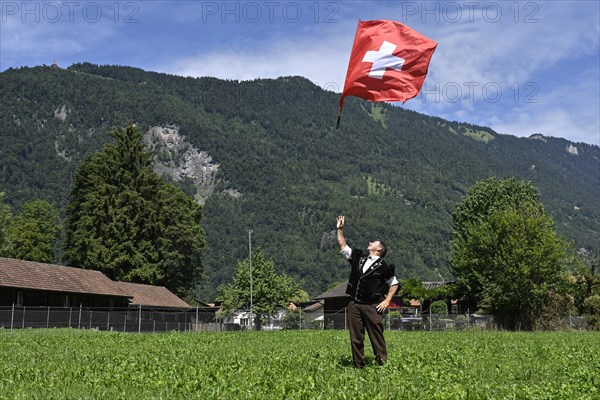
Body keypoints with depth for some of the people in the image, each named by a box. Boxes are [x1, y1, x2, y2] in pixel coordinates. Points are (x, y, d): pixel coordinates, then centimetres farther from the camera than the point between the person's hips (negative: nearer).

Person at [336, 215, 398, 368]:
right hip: (354, 304, 5)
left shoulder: (384, 266, -1)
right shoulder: (358, 257, 12)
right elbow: (343, 246, 20)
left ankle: (382, 363, 4)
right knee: (356, 338, 7)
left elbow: (394, 284, 6)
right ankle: (358, 366, 14)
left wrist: (386, 301, -3)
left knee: (377, 337, -4)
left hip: (373, 306, -4)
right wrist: (340, 229, 17)